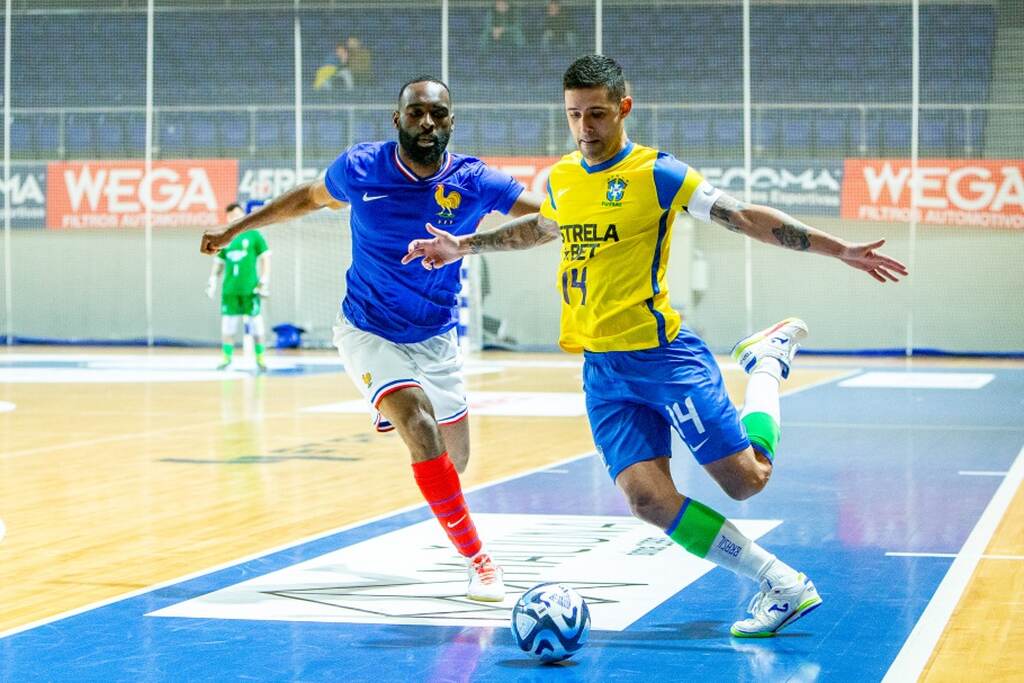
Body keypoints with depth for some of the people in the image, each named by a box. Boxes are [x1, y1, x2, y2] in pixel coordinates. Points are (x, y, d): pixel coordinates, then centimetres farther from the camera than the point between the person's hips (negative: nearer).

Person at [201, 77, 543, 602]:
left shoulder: (472, 181, -15)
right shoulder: (360, 168, -14)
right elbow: (310, 197, 7)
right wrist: (235, 229, 11)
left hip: (436, 337, 3)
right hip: (369, 333, -3)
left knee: (454, 459, 11)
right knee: (421, 430, -26)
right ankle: (477, 558, -15)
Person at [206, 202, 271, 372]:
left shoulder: (253, 235, 1)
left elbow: (265, 258, 1)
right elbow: (218, 263, 19)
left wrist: (265, 281, -6)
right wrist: (212, 281, 10)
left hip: (250, 288, -4)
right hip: (229, 289, 4)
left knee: (255, 323, -1)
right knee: (227, 324, 5)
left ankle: (260, 358, 6)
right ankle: (227, 357, 13)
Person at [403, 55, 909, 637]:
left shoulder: (657, 173, -8)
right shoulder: (561, 178, 10)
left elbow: (746, 218, -8)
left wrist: (840, 249, -12)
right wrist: (464, 246, 38)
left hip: (663, 353, -5)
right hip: (601, 368, 5)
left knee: (746, 478, -4)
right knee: (648, 498, -12)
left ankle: (769, 360, 26)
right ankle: (782, 585, -2)